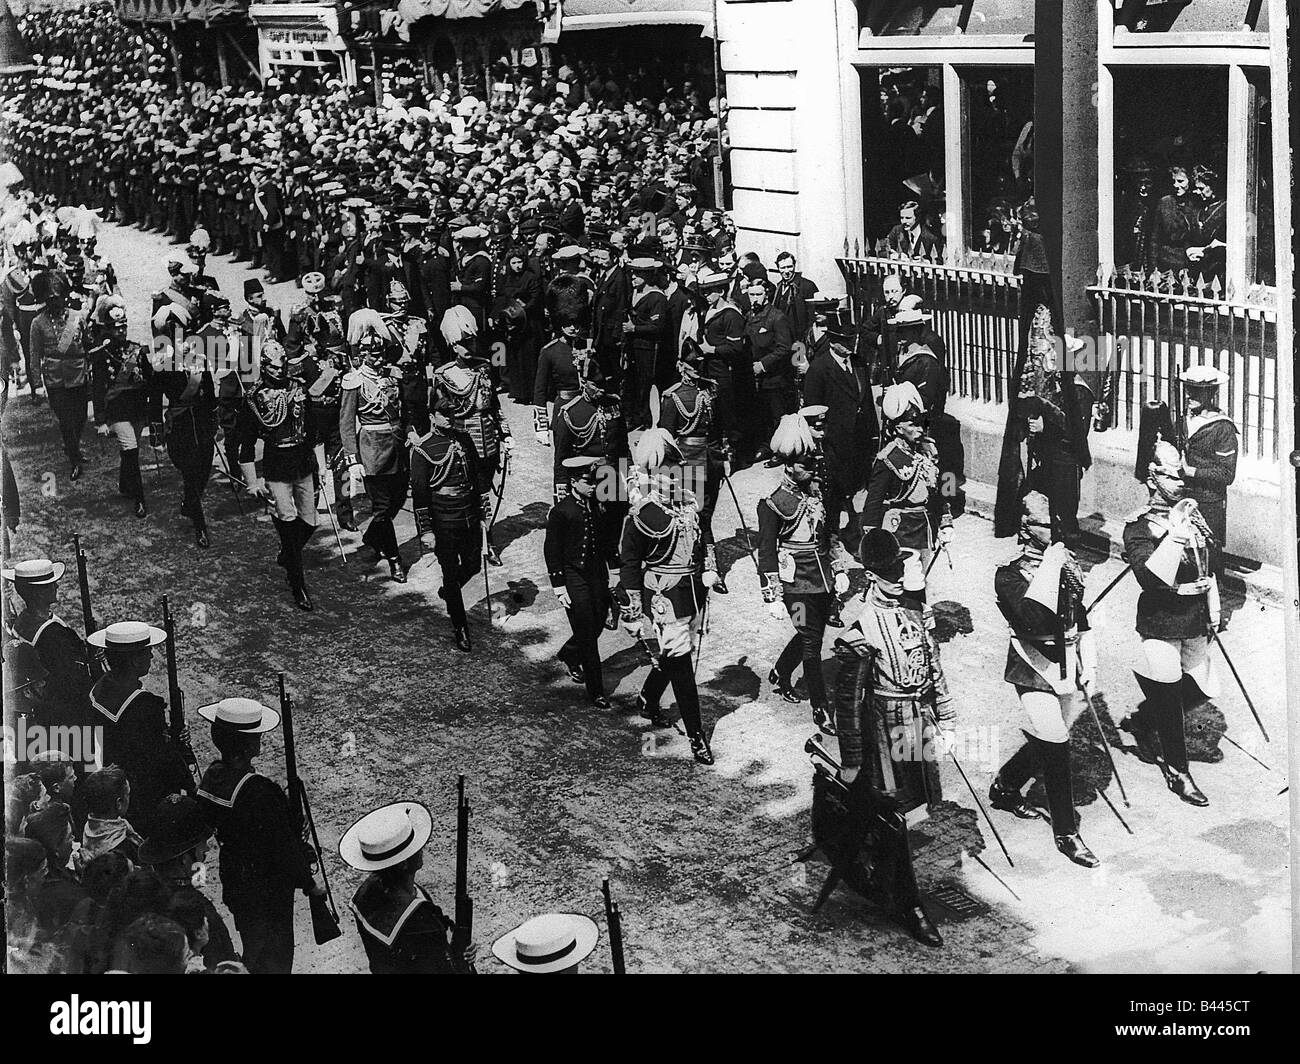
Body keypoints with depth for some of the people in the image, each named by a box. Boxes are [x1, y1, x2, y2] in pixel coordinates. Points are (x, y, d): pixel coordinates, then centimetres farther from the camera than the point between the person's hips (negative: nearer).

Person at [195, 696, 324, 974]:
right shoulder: (259, 791, -31)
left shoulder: (212, 775, -6)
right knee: (274, 960, 11)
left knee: (252, 953, 26)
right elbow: (283, 845, -24)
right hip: (267, 891, -7)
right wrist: (308, 882, -9)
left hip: (234, 885, 8)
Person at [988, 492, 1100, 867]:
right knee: (1055, 750, -7)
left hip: (1067, 671, 7)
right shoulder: (1010, 575, -11)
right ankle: (1066, 833, 4)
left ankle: (1004, 787, 42)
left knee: (1046, 743, 16)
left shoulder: (1067, 565, 9)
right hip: (1035, 673, -7)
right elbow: (1034, 616, -30)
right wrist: (1051, 564, -26)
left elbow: (1081, 621, 16)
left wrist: (1089, 670, 10)